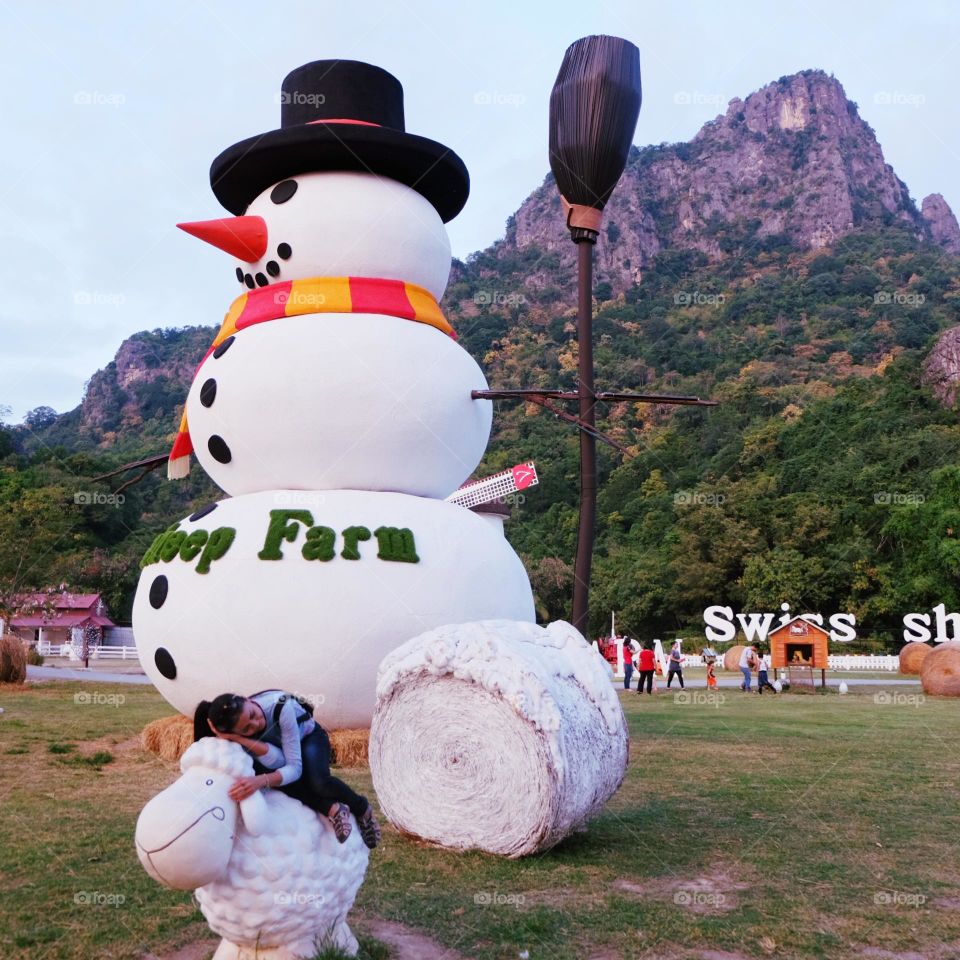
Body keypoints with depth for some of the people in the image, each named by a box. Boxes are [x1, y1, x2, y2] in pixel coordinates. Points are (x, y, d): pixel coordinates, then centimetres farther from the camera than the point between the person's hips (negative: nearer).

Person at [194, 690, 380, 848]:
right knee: (265, 771, -32)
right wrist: (240, 738, -50)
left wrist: (260, 781, -56)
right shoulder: (238, 732, -31)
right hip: (278, 744, 3)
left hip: (309, 736, -3)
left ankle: (362, 810, -2)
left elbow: (295, 768, -39)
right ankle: (332, 809, -22)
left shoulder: (280, 707, -41)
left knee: (318, 782, -32)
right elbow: (278, 762, -39)